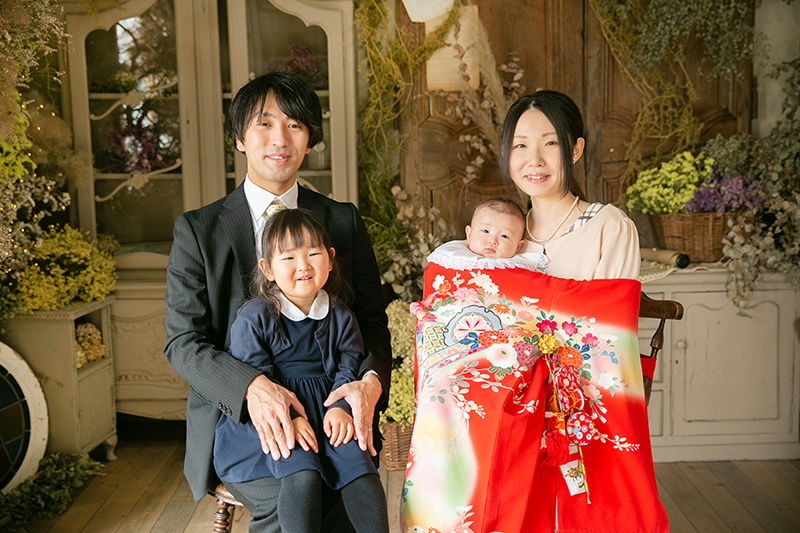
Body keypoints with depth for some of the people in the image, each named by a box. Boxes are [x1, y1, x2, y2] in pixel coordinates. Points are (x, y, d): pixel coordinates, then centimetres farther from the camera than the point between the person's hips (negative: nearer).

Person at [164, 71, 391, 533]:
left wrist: (371, 381, -14)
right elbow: (182, 341, -2)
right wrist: (251, 387, -22)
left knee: (351, 493, -26)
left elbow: (372, 321, 10)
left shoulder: (344, 222, 10)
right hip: (236, 417, -1)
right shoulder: (198, 230, 4)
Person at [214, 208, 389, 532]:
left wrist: (340, 407, -12)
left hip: (327, 411, 4)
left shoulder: (340, 318, 9)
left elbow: (348, 369, 8)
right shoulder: (253, 317, -3)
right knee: (302, 475, -27)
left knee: (360, 466, -18)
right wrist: (287, 417, -20)